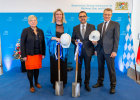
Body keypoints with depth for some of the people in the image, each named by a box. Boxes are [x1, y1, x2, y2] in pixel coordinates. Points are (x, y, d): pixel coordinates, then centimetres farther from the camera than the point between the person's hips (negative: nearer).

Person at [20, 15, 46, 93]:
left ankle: (36, 82, 34)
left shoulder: (40, 31, 6)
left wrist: (43, 53, 4)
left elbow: (43, 43, 8)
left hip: (38, 54, 3)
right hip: (29, 54, -3)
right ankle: (31, 86, 21)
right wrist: (23, 55, -11)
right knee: (30, 70, 5)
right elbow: (22, 43, -7)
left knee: (37, 69, 13)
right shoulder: (25, 31, -5)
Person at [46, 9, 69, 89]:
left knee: (63, 66, 2)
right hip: (54, 49, -1)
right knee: (54, 66, 0)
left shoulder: (65, 25, 11)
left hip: (63, 49, 1)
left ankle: (63, 82, 16)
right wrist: (55, 38, -13)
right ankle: (55, 83, 13)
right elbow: (47, 36, 1)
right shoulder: (51, 26, 6)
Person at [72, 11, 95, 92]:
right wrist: (75, 41, -12)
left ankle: (87, 84, 24)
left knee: (87, 67, 7)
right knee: (78, 67, 10)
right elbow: (73, 38, 10)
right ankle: (78, 83, 28)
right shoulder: (75, 28, 8)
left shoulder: (92, 27, 5)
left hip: (88, 51, -1)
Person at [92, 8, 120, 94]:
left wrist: (114, 51, -13)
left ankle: (113, 86, 17)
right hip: (100, 49, 5)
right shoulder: (99, 25, 16)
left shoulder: (115, 24, 0)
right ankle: (100, 82, 30)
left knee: (111, 69, 2)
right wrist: (96, 41, -4)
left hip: (109, 50, -5)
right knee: (100, 67, 14)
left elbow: (116, 38, -6)